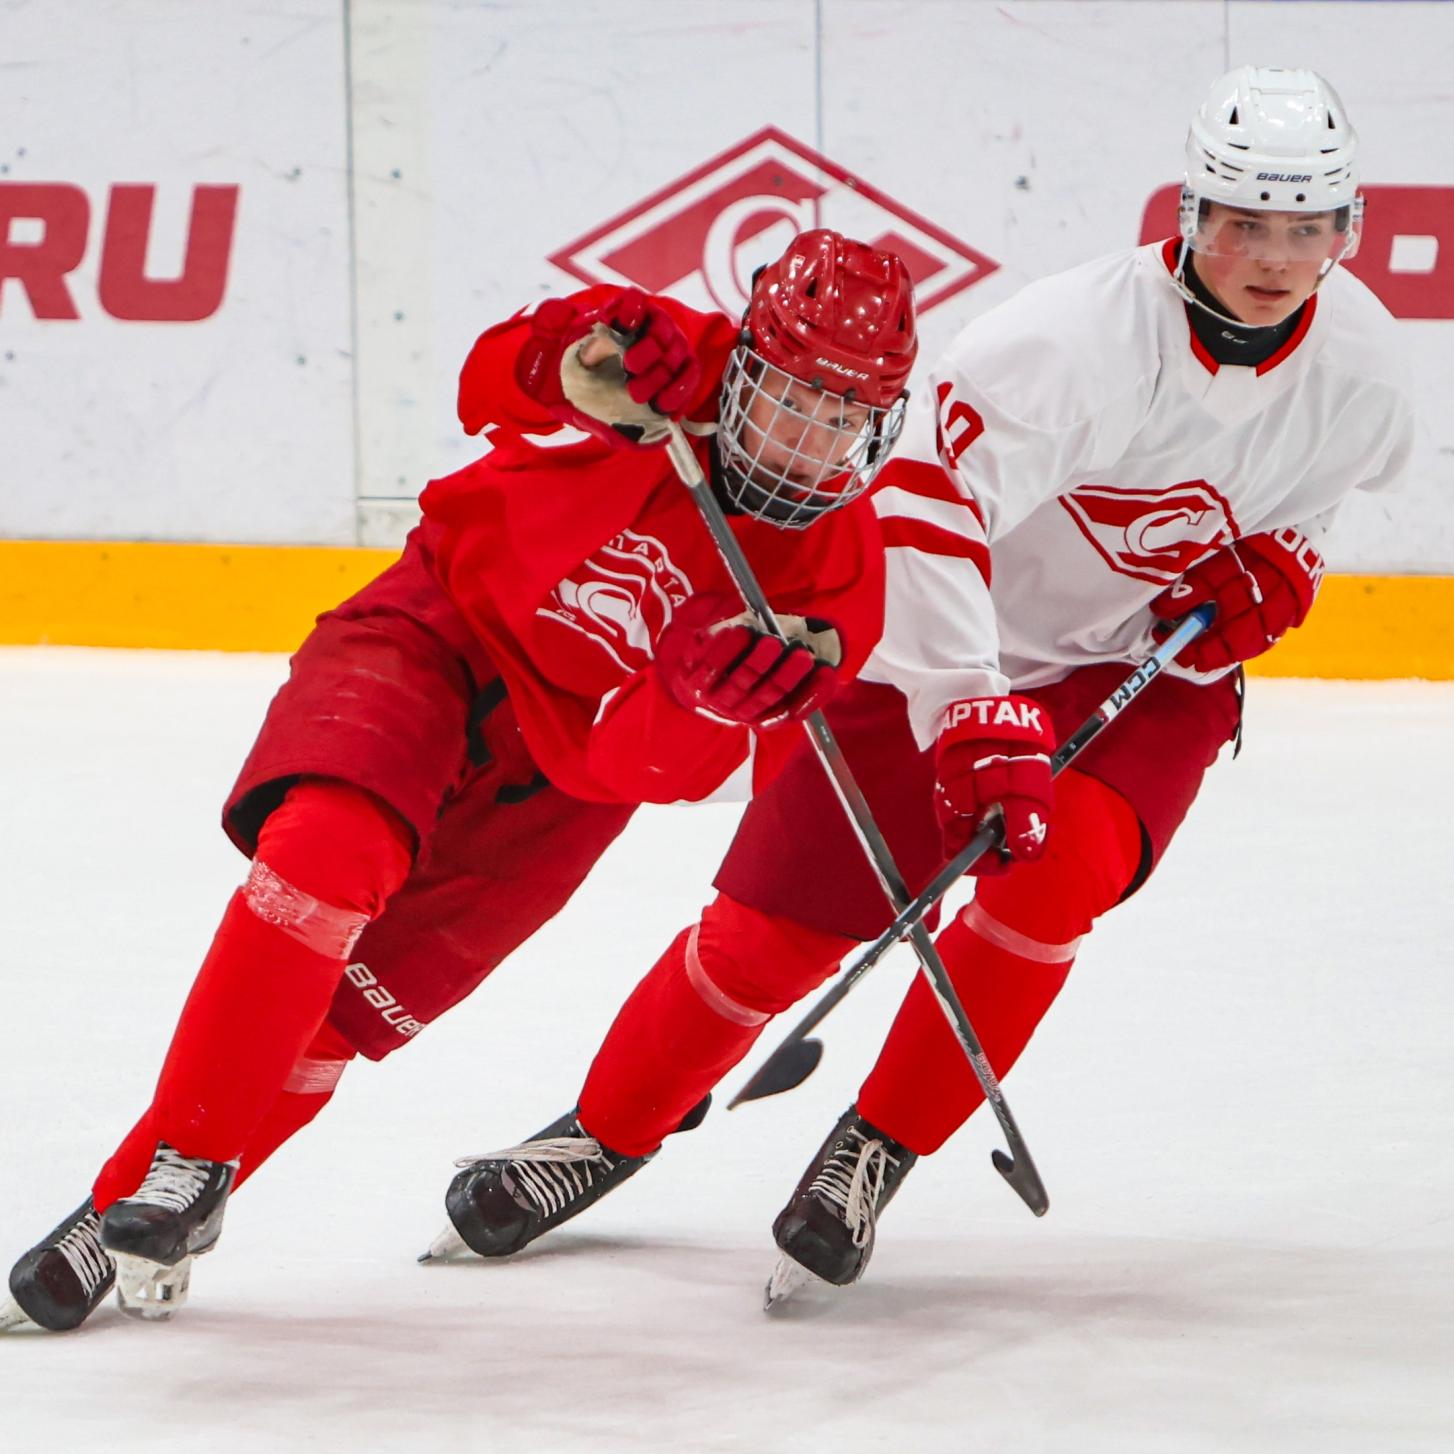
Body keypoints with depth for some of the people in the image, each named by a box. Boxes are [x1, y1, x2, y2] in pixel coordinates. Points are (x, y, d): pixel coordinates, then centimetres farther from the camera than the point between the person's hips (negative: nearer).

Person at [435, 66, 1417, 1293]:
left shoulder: (1359, 357, -12)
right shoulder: (1071, 341, -31)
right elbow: (924, 514, -37)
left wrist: (1273, 571, -8)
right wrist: (974, 730, -44)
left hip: (1154, 665, 3)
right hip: (953, 643, -3)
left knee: (1056, 869, -27)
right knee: (771, 925, -4)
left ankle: (876, 1151, -9)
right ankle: (604, 1138, 22)